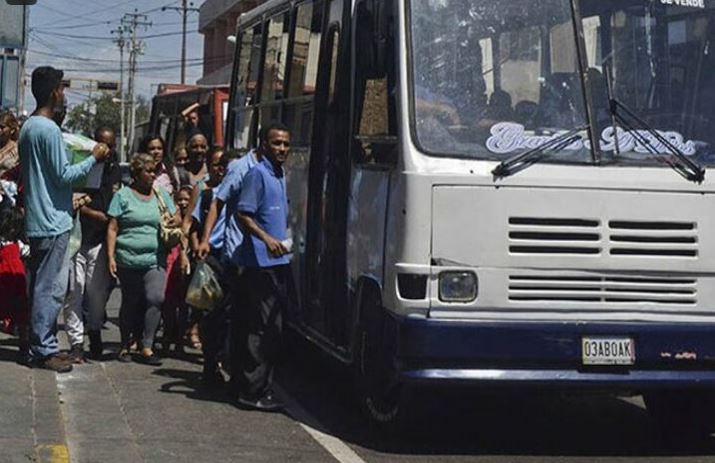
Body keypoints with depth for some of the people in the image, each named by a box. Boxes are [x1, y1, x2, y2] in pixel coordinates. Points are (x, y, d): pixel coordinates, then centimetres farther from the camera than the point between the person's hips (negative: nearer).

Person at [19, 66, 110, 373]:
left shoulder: (28, 127, 13)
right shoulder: (50, 129, -17)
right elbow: (63, 175, -18)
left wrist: (70, 199, 25)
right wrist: (94, 158, -7)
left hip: (36, 220, 10)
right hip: (53, 221, -10)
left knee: (41, 286, 13)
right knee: (51, 288, -5)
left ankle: (40, 345, 19)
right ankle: (44, 349, -1)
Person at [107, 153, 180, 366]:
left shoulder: (161, 194, 14)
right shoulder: (123, 195, 3)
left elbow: (176, 218, 21)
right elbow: (113, 228, 1)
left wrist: (174, 221, -3)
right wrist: (111, 256, -6)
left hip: (155, 259, 2)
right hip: (128, 260, -2)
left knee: (156, 299, -14)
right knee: (130, 302, 5)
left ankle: (147, 347, -8)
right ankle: (125, 346, 21)